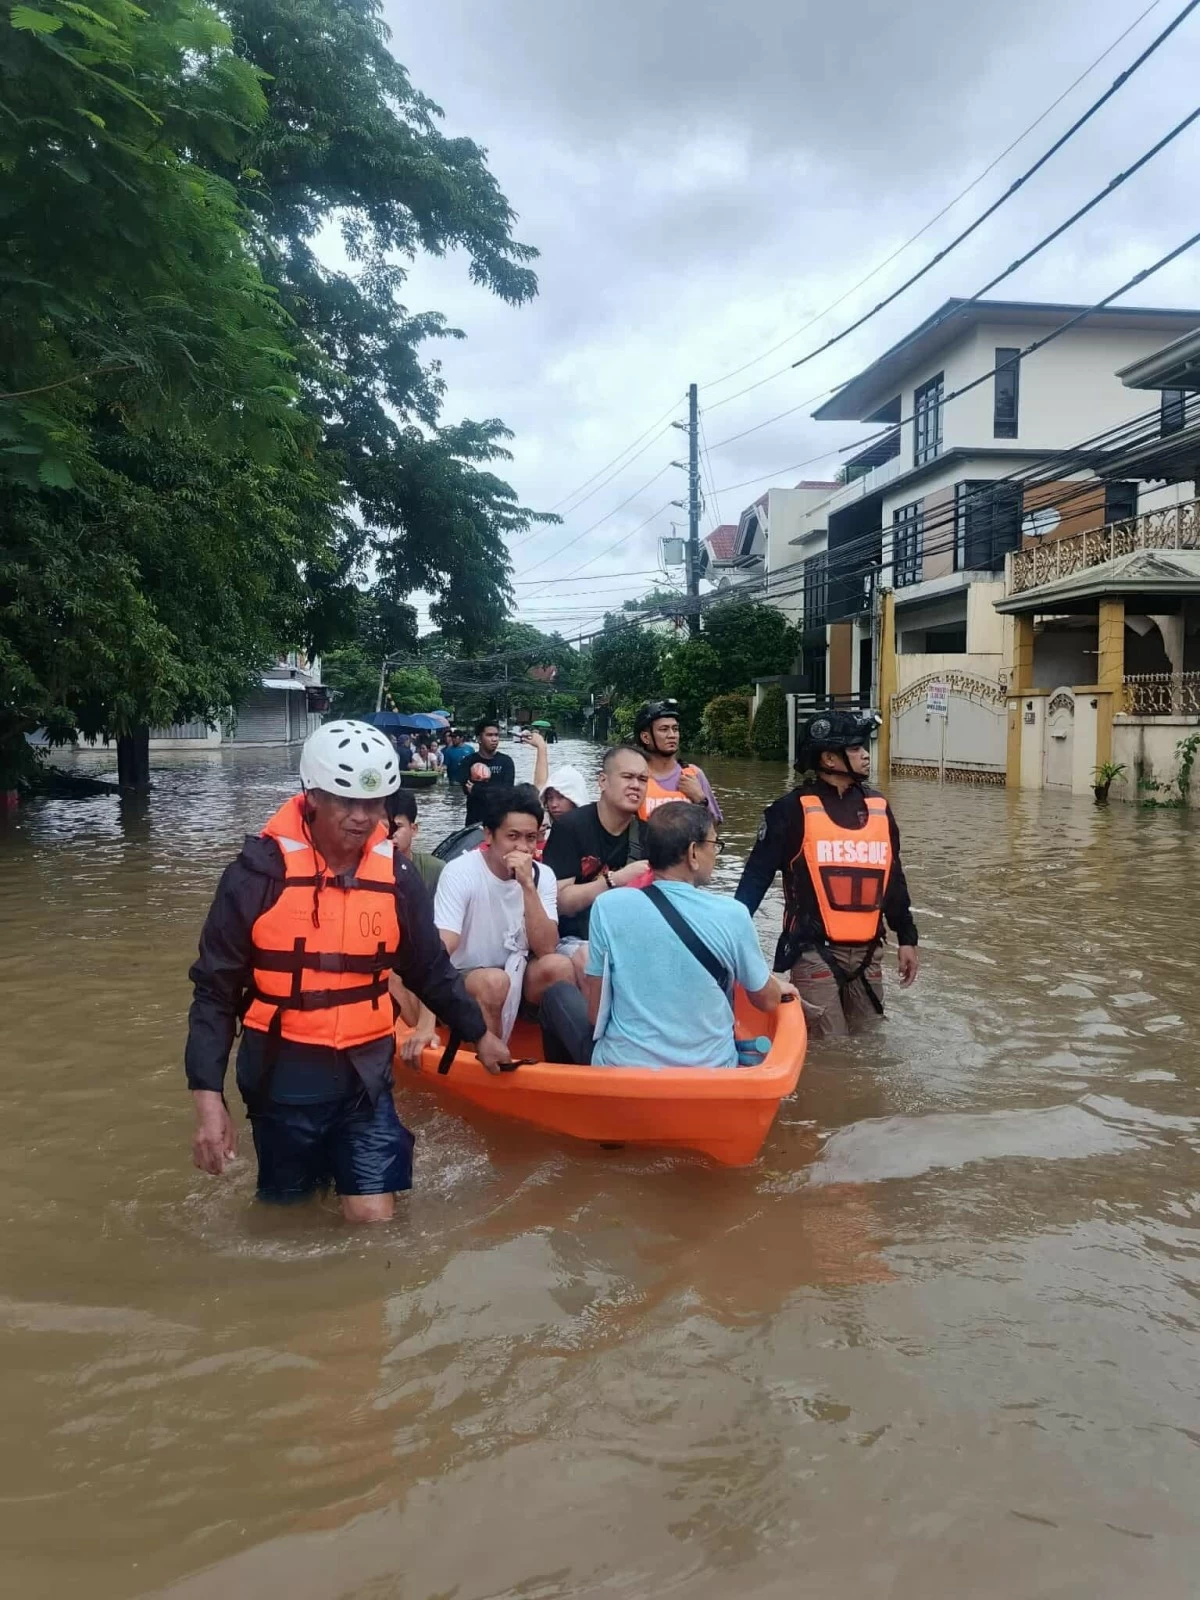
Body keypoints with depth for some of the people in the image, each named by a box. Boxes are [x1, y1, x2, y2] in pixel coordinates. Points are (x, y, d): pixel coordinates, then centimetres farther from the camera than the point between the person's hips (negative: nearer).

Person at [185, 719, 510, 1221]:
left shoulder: (396, 876, -2)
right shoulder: (260, 871, -13)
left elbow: (431, 970, 12)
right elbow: (214, 991, -9)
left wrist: (479, 1032, 18)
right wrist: (208, 1098, -15)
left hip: (364, 1076, 2)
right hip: (283, 1079, -2)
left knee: (374, 1219, -1)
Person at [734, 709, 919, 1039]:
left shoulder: (878, 807, 8)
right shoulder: (794, 809, -8)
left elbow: (893, 878, 16)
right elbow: (758, 873, -7)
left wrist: (906, 937, 15)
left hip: (866, 952, 6)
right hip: (815, 952, -6)